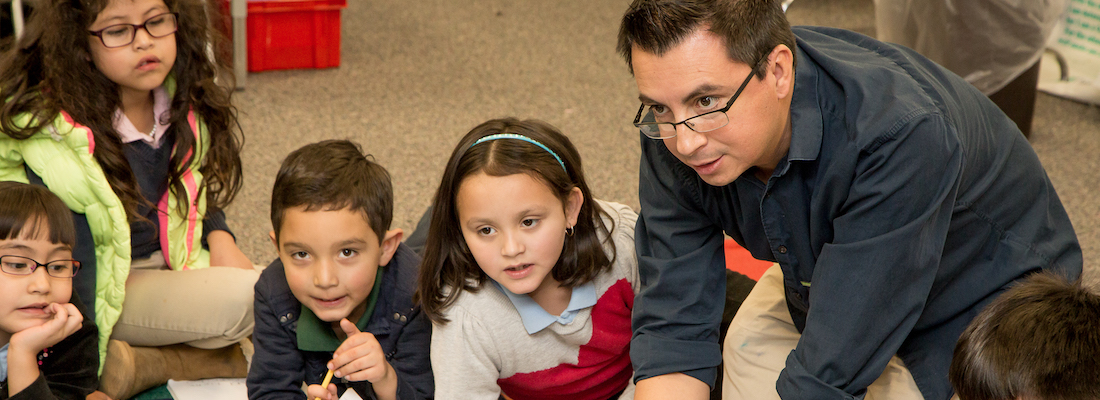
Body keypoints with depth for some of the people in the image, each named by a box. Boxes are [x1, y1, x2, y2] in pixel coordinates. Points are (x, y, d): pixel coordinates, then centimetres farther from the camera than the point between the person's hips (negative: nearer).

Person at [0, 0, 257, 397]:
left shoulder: (182, 102, -4)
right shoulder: (60, 140, -25)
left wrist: (219, 238, -5)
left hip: (170, 265, 8)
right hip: (107, 287, -8)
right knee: (246, 299, -27)